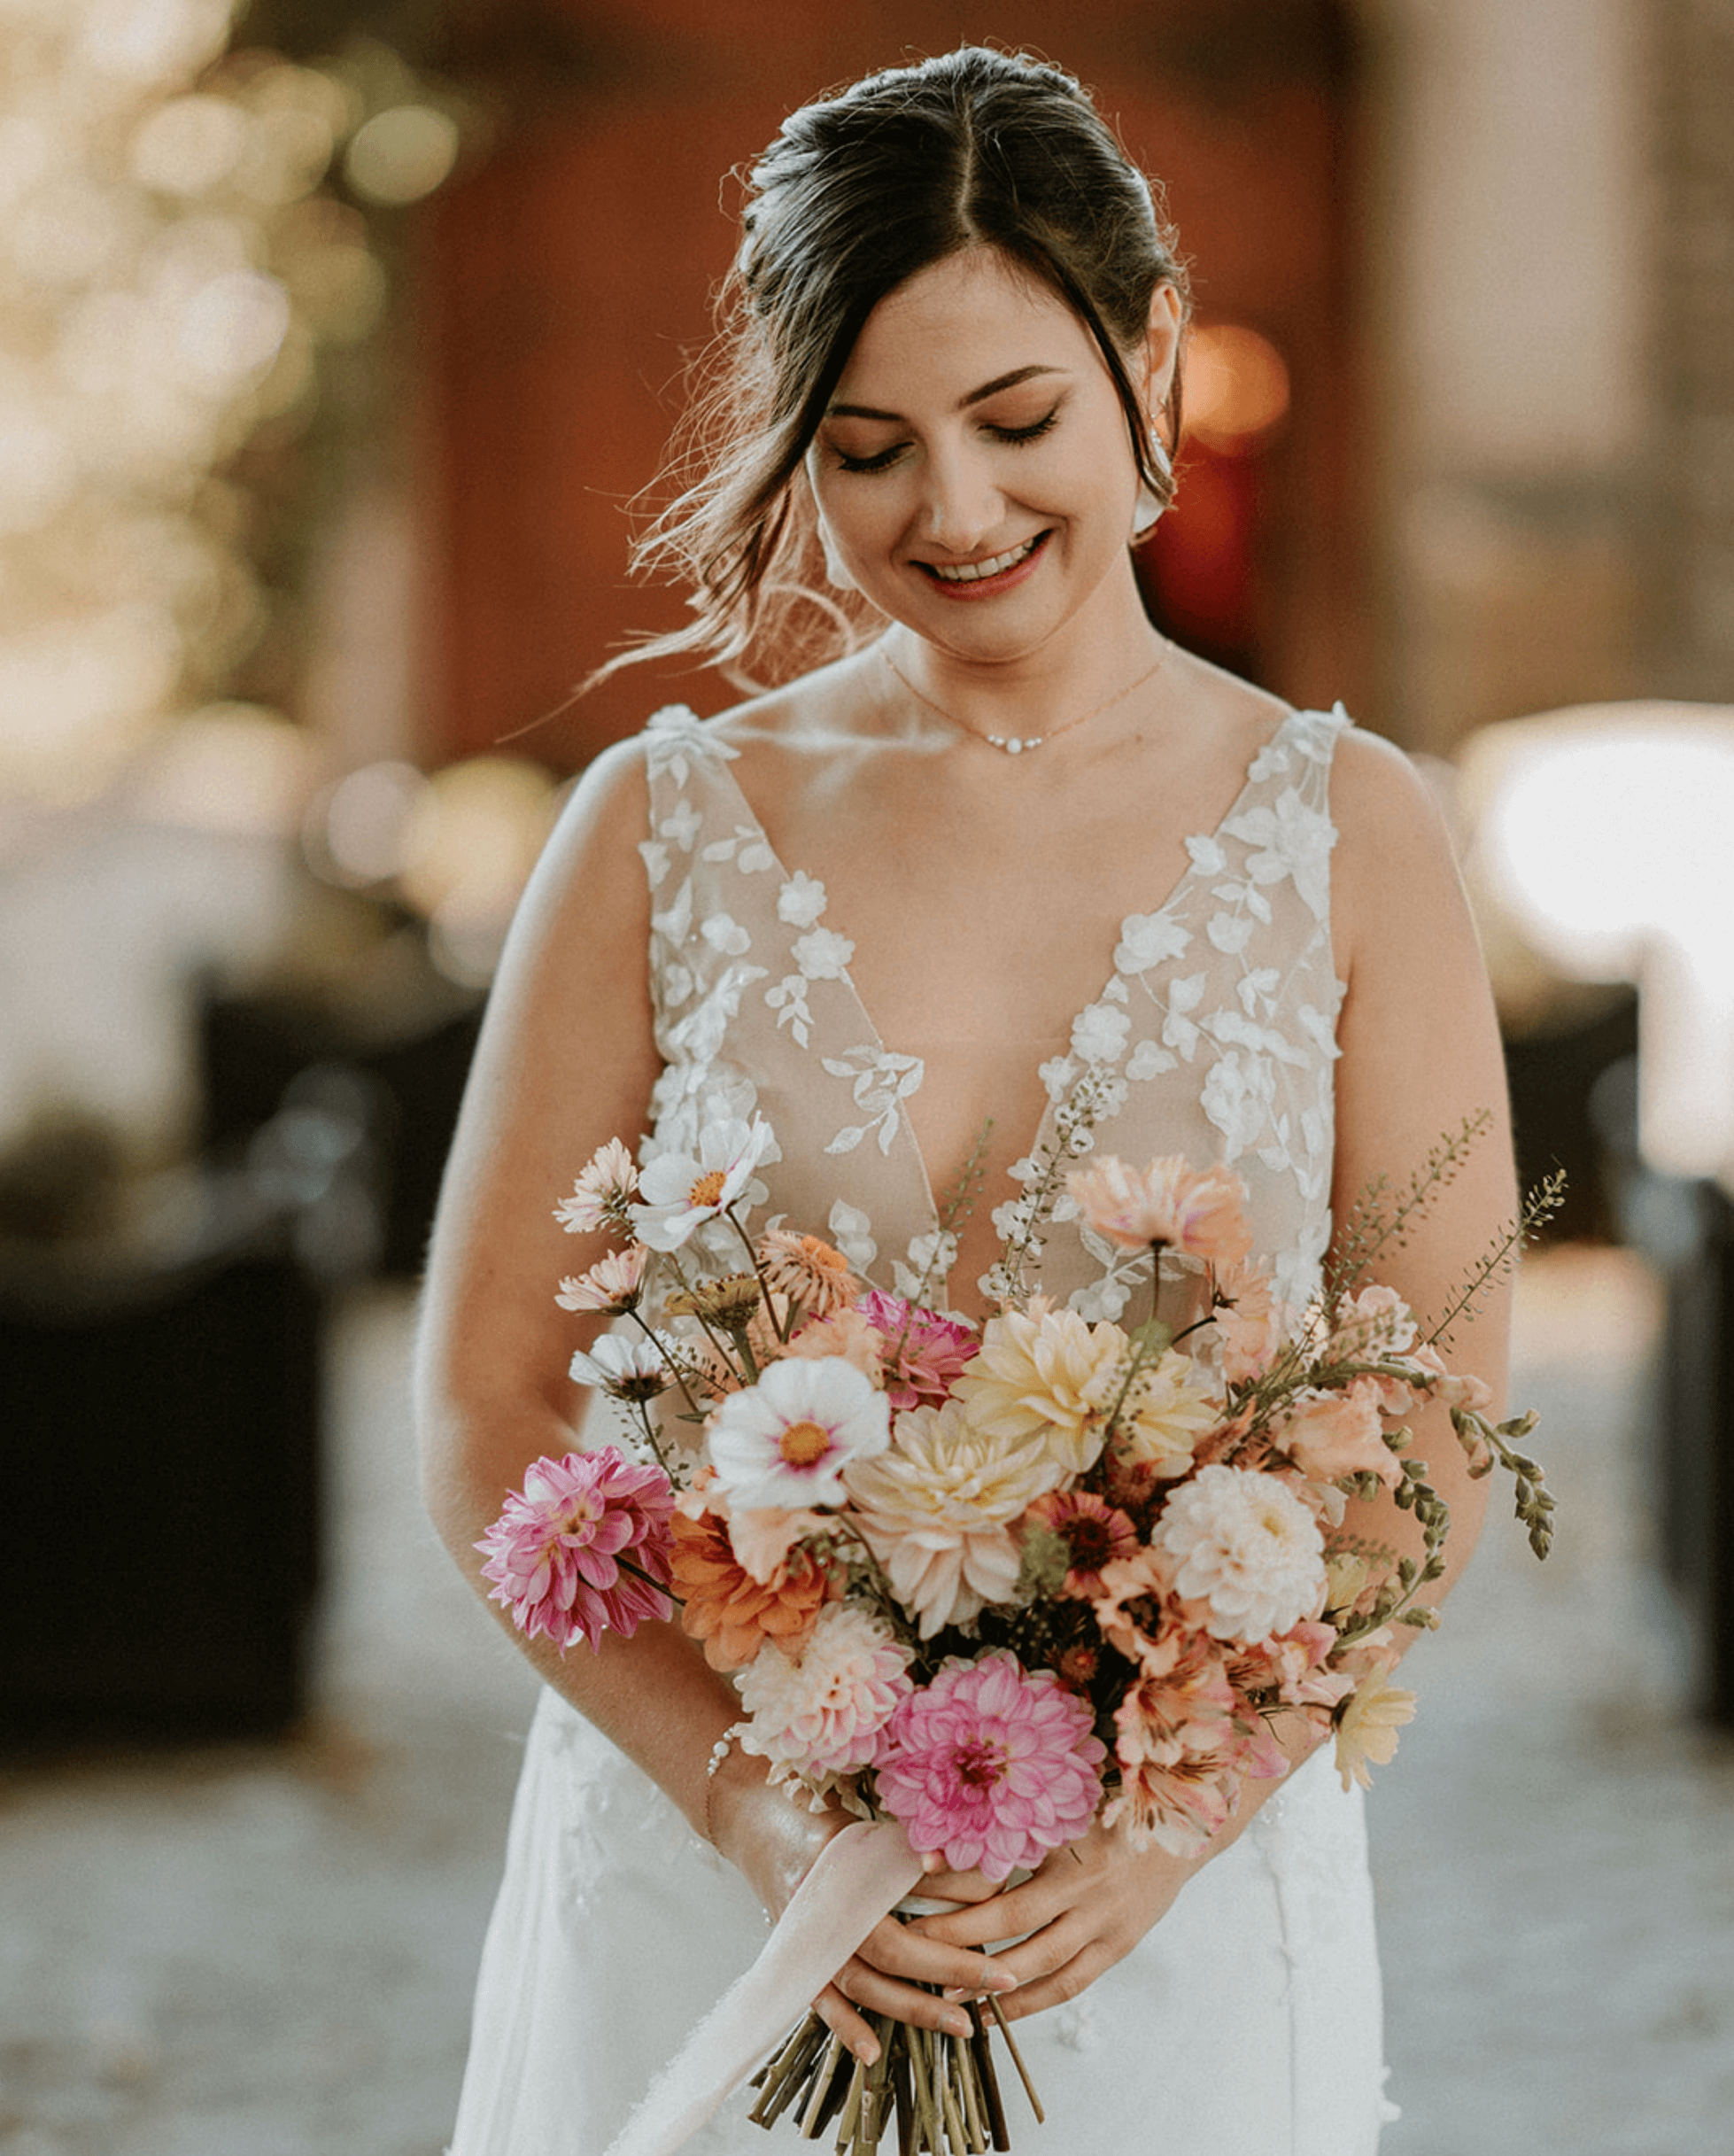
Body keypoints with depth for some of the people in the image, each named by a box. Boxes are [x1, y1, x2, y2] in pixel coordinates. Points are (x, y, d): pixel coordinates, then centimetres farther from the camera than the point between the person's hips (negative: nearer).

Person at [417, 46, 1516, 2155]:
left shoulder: (1346, 833, 0)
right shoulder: (663, 829, 0)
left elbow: (1435, 1432, -2)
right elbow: (486, 1401, -1)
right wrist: (751, 1804, -14)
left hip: (1185, 1921, 0)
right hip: (694, 1883, 0)